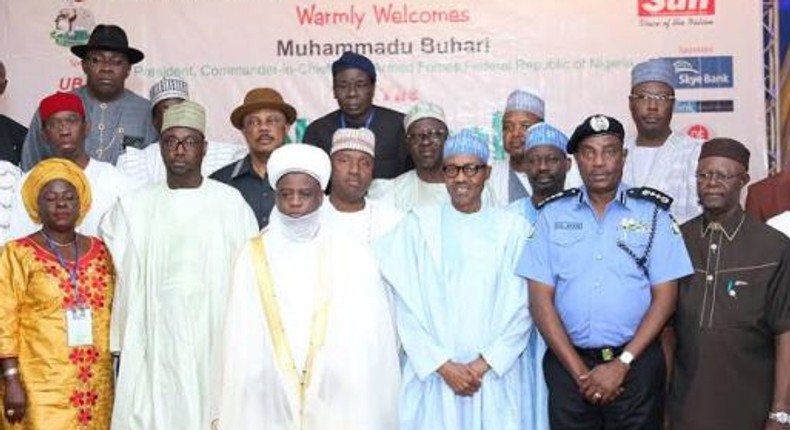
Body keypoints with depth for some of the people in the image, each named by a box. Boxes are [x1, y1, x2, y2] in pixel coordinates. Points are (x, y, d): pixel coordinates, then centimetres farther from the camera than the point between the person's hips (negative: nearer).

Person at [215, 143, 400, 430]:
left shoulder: (351, 257, 0)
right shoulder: (253, 257, 3)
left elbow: (370, 340, -1)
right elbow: (240, 344, 2)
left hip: (339, 404, 0)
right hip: (269, 404, 1)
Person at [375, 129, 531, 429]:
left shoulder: (512, 228, 2)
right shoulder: (417, 225, 2)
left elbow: (522, 308, 1)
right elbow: (406, 306, 0)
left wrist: (484, 364, -7)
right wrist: (443, 365, -7)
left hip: (495, 376, 0)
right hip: (432, 375, 0)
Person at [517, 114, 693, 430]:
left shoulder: (652, 213, 1)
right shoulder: (552, 214, 2)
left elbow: (665, 297, -1)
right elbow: (540, 299, -1)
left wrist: (622, 364, -9)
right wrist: (580, 371, -7)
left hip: (636, 362, -1)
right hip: (568, 363, 1)